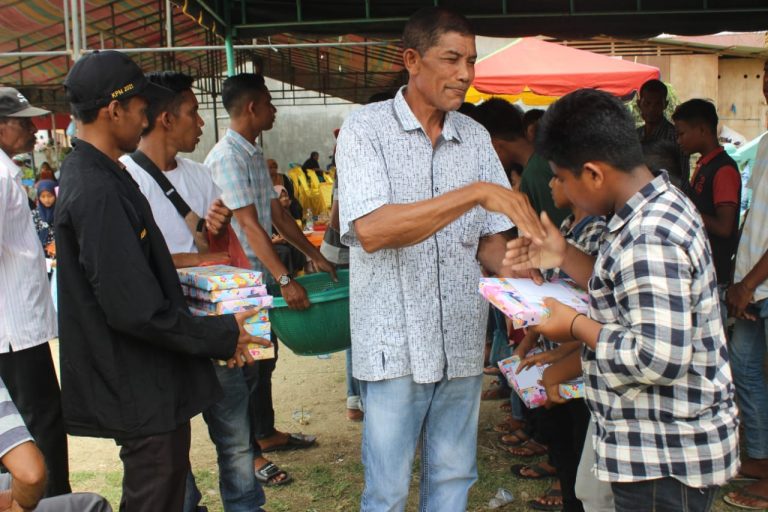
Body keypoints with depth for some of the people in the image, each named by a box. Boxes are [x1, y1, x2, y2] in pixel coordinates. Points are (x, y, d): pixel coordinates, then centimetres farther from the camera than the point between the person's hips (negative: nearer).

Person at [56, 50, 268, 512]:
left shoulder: (92, 174, 9)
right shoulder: (99, 192, -24)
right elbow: (136, 309, -26)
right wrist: (221, 336, -15)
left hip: (141, 382, 10)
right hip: (141, 391, -10)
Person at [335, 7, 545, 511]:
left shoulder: (476, 137, 6)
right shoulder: (366, 128, -8)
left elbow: (490, 238, 9)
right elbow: (370, 231, -23)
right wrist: (476, 192, -28)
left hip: (462, 341, 5)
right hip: (396, 343, -4)